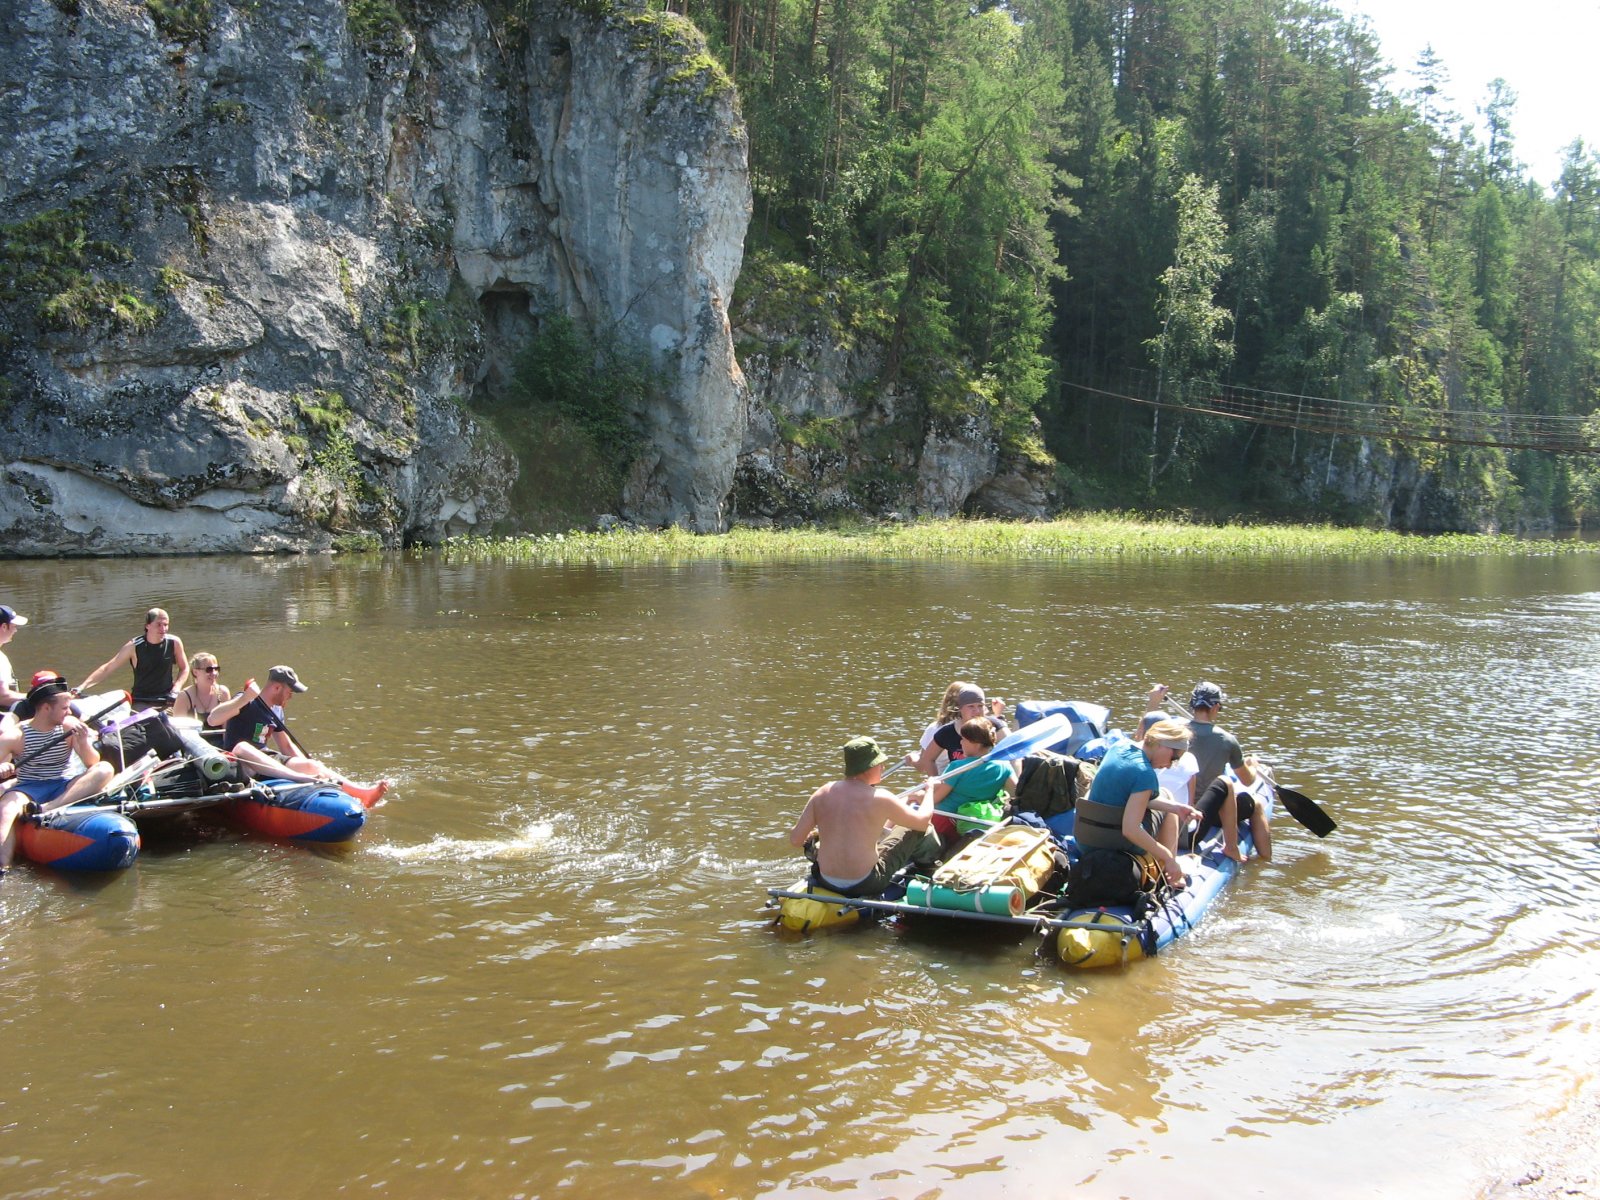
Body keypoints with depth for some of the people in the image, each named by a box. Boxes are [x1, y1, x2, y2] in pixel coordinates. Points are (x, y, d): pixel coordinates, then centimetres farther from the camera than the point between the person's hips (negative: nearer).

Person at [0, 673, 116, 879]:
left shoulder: (70, 726, 0)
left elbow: (93, 764, -3)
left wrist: (84, 743, -22)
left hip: (66, 789, 2)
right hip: (29, 790, -2)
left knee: (105, 770, -24)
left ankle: (46, 809, -35)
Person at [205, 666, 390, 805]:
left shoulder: (276, 711, 15)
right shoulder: (245, 703, -11)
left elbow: (287, 746, 22)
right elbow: (212, 720, -27)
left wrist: (308, 765, 10)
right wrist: (245, 698, -33)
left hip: (265, 764, 7)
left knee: (311, 765, -15)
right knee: (242, 747, -41)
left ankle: (362, 793, -31)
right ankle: (302, 779, -60)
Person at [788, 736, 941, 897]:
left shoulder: (822, 793, -4)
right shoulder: (881, 799, -15)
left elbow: (795, 840, -3)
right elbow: (922, 821, 0)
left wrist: (814, 836, 20)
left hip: (826, 882, 5)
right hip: (866, 885, -5)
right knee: (915, 829, 14)